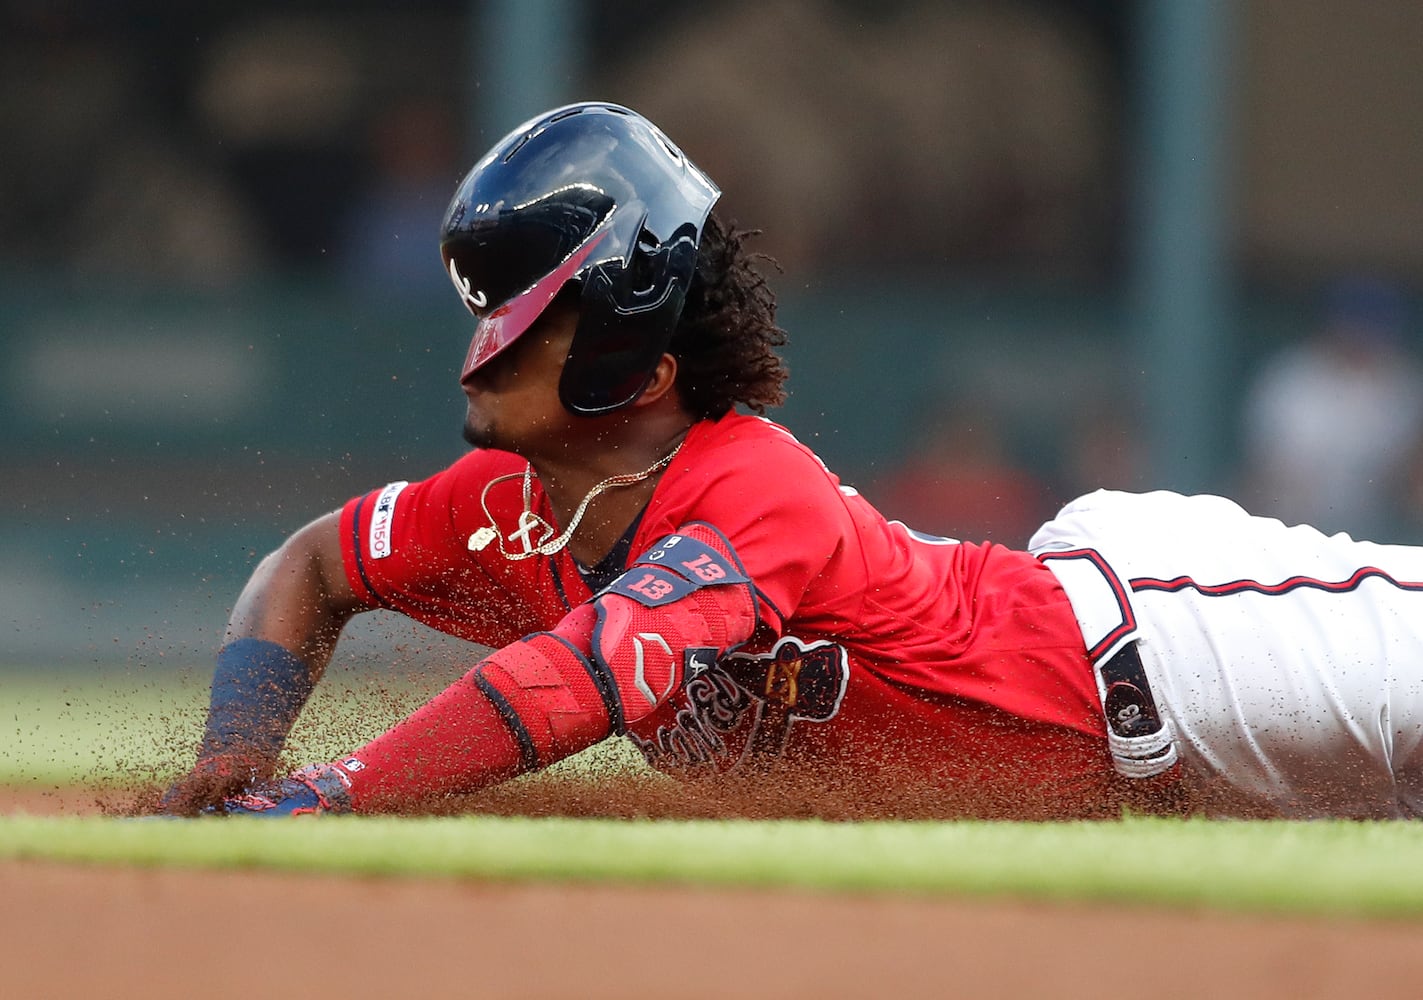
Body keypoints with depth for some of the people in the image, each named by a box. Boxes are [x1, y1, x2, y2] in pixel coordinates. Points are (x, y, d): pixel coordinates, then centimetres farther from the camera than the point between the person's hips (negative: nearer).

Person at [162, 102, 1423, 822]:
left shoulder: (759, 507, -37)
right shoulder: (511, 506, -11)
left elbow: (553, 696, -49)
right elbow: (309, 570, 1)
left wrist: (306, 802, -51)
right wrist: (230, 760, -17)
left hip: (1153, 645, -7)